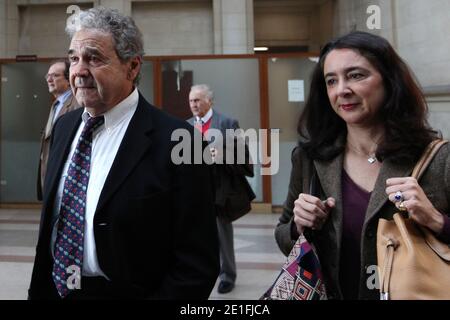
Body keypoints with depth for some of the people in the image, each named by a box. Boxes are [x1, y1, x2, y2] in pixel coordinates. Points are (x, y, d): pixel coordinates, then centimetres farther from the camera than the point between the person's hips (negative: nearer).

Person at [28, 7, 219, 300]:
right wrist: (39, 289, 7)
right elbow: (51, 220, 9)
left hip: (123, 292, -5)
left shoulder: (175, 142, -21)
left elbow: (197, 265, -19)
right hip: (53, 288, 6)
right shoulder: (65, 126, 1)